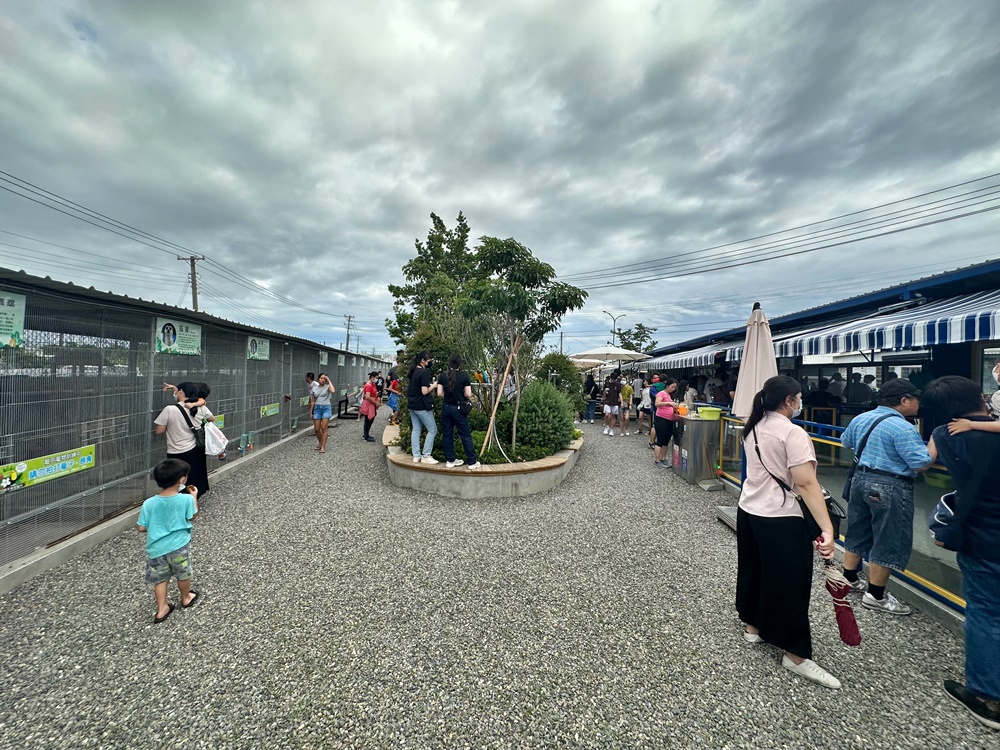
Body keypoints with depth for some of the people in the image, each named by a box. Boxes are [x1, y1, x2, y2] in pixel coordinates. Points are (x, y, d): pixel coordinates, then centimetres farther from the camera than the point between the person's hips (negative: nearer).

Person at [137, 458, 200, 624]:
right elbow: (192, 517, -1)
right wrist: (194, 497, 9)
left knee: (160, 579, 20)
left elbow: (141, 528, -6)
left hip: (156, 548, 2)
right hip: (178, 546, -2)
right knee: (183, 575, 21)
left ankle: (162, 609, 28)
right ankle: (186, 599, 41)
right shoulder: (186, 499, -19)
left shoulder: (149, 503, -13)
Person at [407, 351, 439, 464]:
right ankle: (426, 456, 2)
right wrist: (433, 385, -5)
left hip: (412, 405, 9)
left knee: (416, 430, 11)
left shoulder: (412, 371, 10)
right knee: (432, 430, 0)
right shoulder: (424, 373, -17)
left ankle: (416, 456, 14)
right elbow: (425, 391, -21)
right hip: (422, 406, -9)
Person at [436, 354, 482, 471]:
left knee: (447, 435, 12)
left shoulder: (443, 376, 1)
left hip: (446, 407, 3)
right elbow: (468, 395, -10)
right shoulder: (464, 376, -7)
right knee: (466, 435, 2)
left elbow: (439, 394, -1)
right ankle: (472, 462, 6)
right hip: (458, 408, -3)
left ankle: (450, 460, 19)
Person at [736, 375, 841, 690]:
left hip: (748, 510, 8)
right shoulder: (793, 433, -18)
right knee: (789, 583, 5)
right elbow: (807, 484, -25)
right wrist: (827, 528, -27)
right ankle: (796, 655, 18)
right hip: (781, 521, -8)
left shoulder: (753, 428, 7)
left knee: (753, 570, 22)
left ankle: (753, 626, 39)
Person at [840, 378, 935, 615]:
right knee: (888, 542, 4)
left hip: (860, 479, 8)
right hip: (890, 487, -8)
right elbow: (922, 464, -20)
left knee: (858, 532, 19)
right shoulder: (903, 429, -19)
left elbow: (845, 443, 20)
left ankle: (849, 578, 31)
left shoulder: (860, 419, 6)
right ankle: (875, 596, 13)